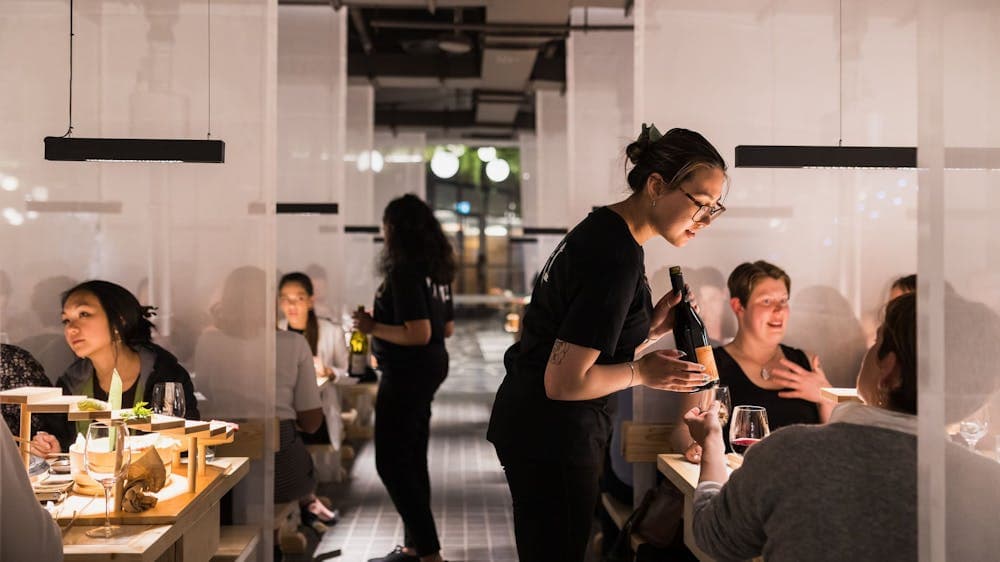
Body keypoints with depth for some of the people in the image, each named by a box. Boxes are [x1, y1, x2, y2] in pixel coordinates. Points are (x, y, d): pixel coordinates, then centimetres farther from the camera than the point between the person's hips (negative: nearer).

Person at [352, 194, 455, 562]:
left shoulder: (404, 271, -18)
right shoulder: (437, 269, 10)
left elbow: (418, 334, -25)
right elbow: (447, 328, 17)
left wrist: (373, 327, -14)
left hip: (407, 372, -10)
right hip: (432, 366, 10)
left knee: (392, 462, -3)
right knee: (412, 459, 16)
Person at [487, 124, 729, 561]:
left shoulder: (602, 228, 8)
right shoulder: (617, 259, -23)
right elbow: (565, 382, -24)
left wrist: (650, 326, 3)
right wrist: (642, 372, -10)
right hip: (553, 438, -10)